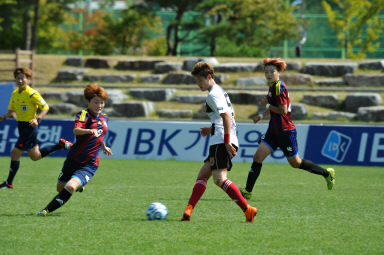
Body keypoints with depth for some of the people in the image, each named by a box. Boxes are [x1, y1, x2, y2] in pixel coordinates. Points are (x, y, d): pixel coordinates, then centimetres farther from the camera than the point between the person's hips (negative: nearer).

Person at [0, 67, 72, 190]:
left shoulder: (32, 94, -16)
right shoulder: (15, 93, 7)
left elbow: (45, 107, -12)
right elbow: (11, 111, 17)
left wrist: (37, 119, -26)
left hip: (30, 127, -9)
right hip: (21, 126, 9)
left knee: (15, 154, -8)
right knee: (35, 156, 18)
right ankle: (61, 145, 30)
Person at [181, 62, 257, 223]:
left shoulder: (213, 94, -8)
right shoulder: (220, 91, 24)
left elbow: (226, 116, -19)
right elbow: (230, 117, 31)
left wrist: (226, 141, -23)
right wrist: (211, 130, 29)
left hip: (221, 143, -11)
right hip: (219, 143, 11)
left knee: (219, 179, -18)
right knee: (202, 175, 10)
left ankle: (248, 210, -24)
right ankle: (188, 211, 5)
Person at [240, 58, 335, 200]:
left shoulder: (280, 87, -18)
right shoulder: (272, 87, 11)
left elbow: (283, 110, -23)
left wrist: (267, 105, -13)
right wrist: (262, 115, 16)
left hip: (285, 132, -9)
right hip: (274, 131, 9)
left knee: (295, 163, 5)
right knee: (258, 157, -2)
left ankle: (327, 173, 22)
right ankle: (247, 191, -1)